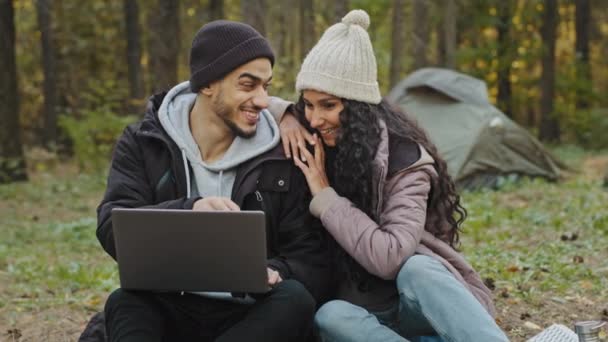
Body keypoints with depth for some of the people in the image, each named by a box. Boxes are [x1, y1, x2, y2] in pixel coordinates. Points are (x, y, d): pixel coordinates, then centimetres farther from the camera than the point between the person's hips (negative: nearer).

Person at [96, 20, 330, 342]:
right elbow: (112, 230, -13)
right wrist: (188, 211, -32)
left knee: (294, 299, -30)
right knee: (123, 302, -30)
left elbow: (310, 259, 0)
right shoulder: (143, 145, 2)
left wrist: (275, 274, -25)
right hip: (169, 310, 0)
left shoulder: (280, 158, 3)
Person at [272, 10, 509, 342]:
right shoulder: (312, 146, -1)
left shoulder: (402, 157, -17)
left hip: (418, 306, -3)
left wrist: (324, 195, -21)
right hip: (358, 311, 4)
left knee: (415, 270, -39)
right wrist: (285, 116, -10)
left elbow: (389, 256, -29)